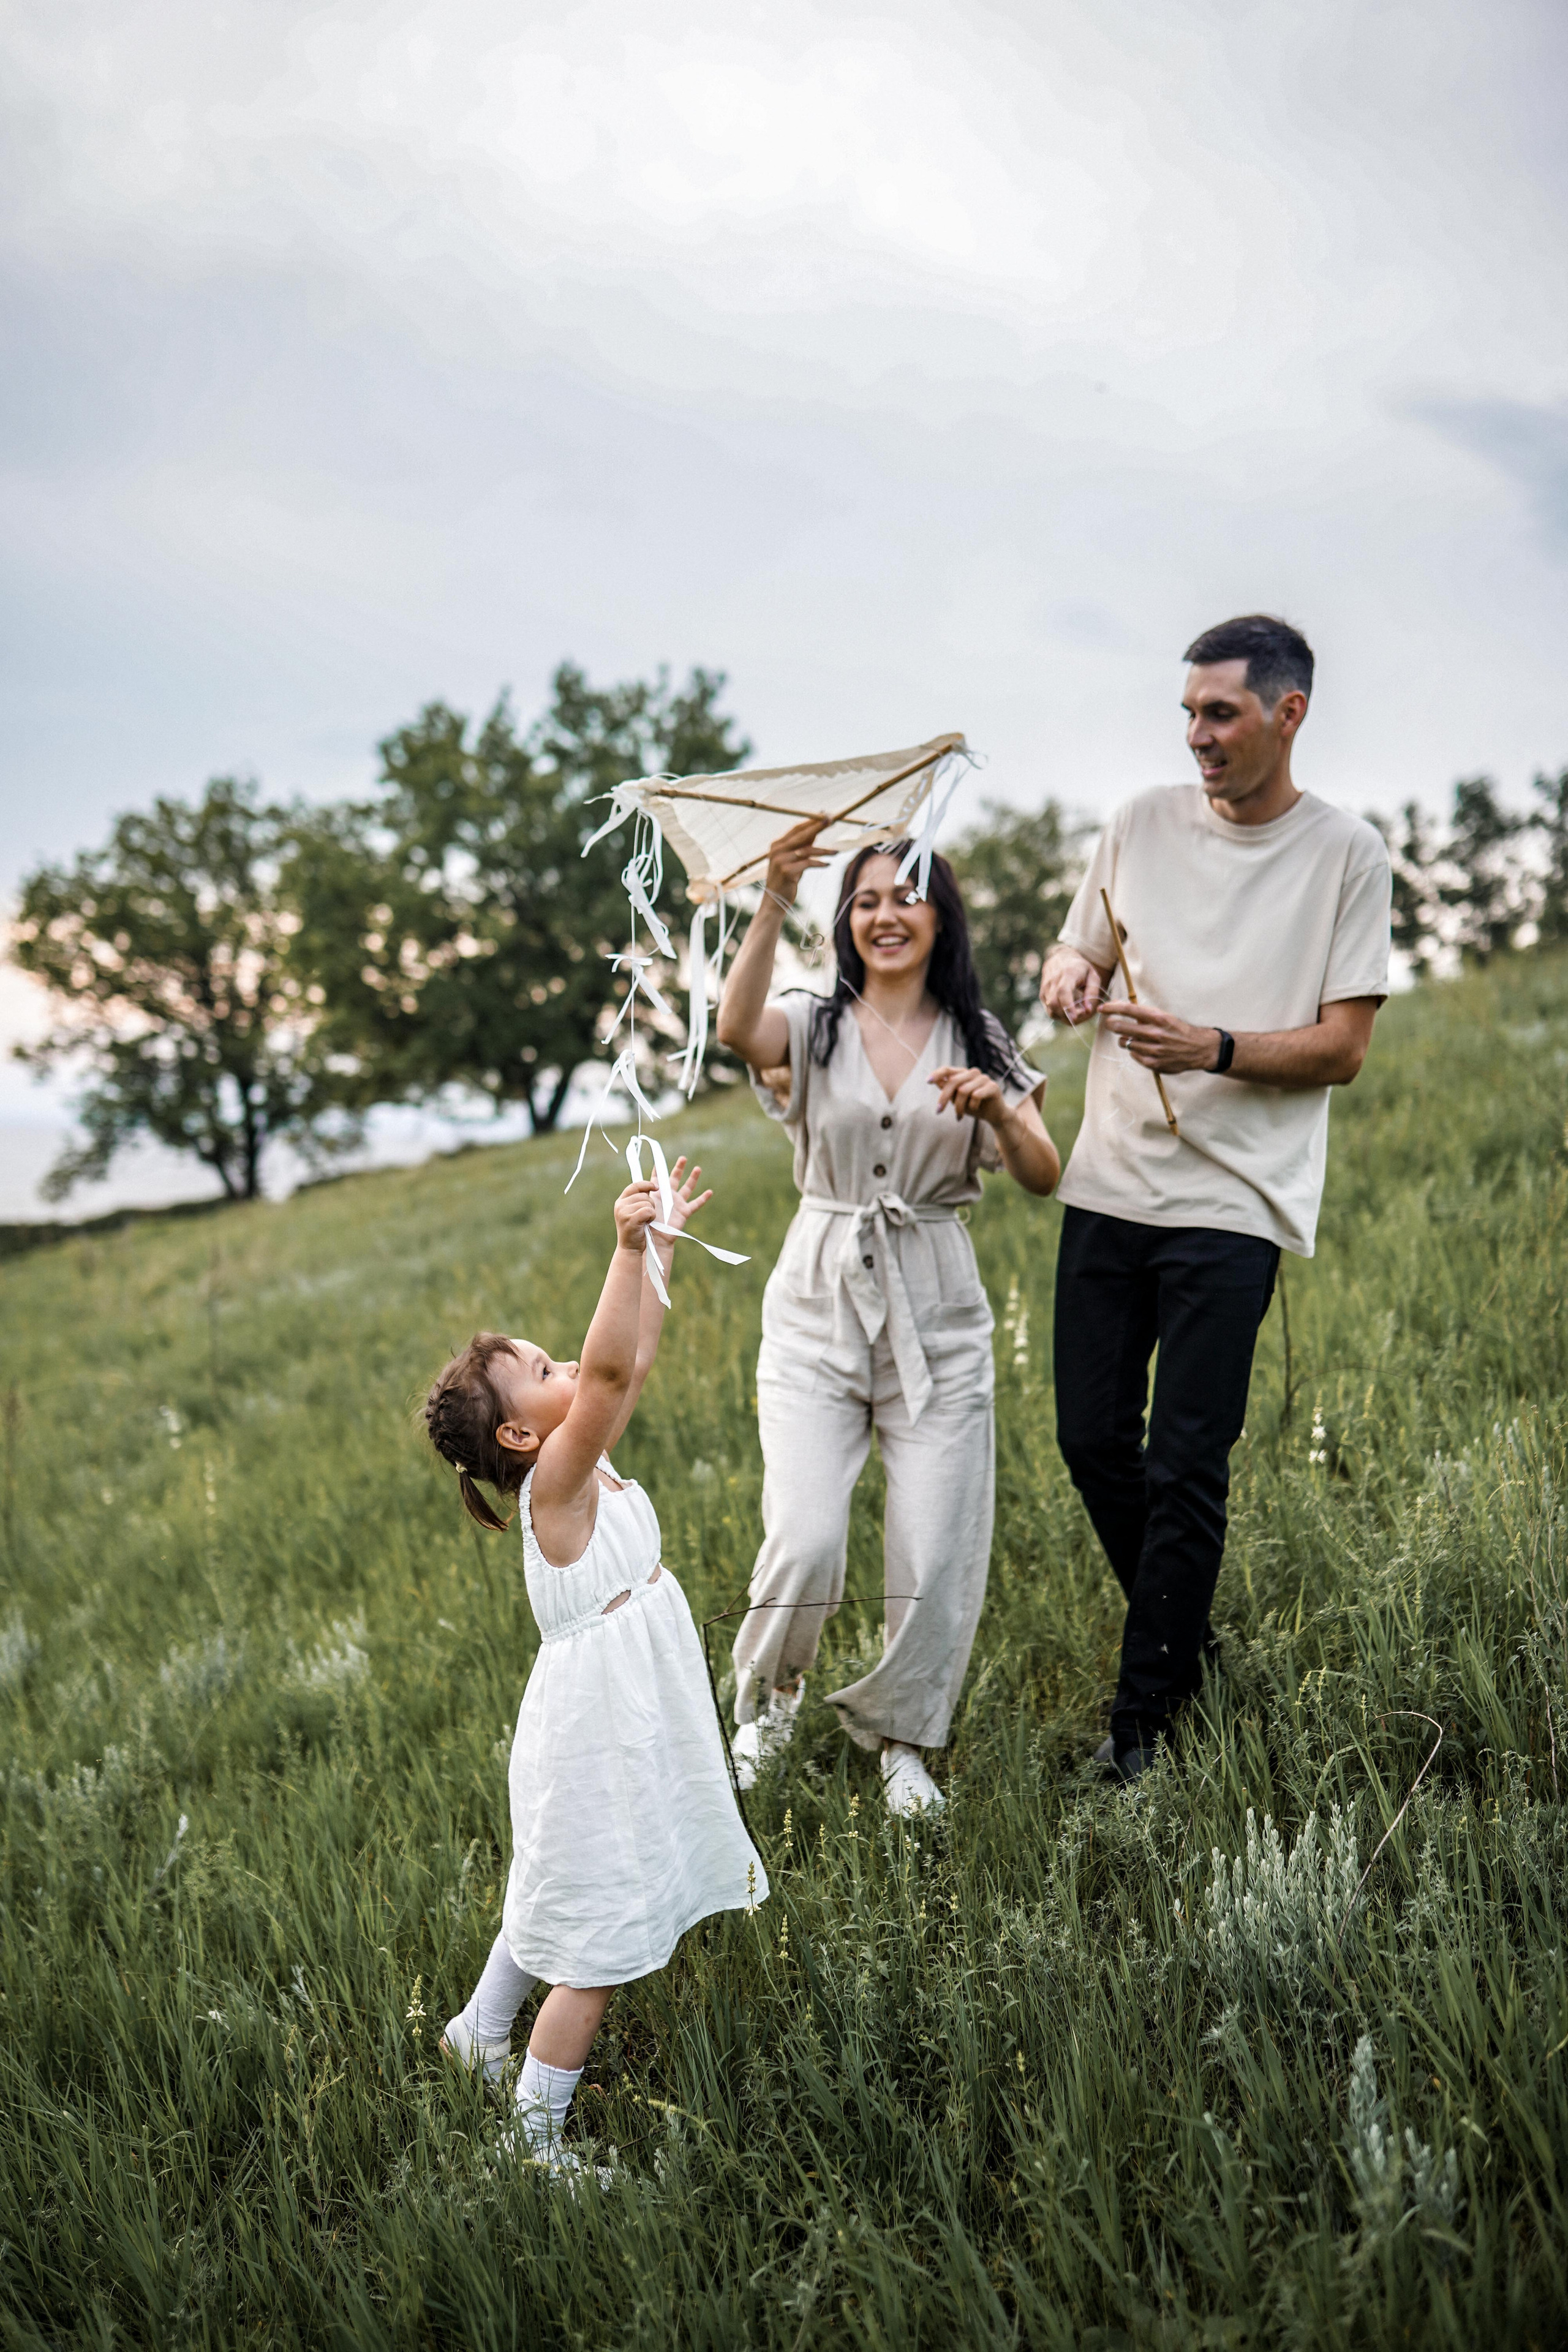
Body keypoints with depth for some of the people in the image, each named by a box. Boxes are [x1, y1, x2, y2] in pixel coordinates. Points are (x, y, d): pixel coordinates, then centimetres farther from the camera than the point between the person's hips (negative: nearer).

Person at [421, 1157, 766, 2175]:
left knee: (556, 1892, 26)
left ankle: (479, 2035, 45)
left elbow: (635, 1360, 9)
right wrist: (630, 1246, -43)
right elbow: (608, 1372, -38)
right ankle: (537, 2138, 12)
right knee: (596, 1940, 1)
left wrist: (664, 1246, 6)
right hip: (596, 1736, -9)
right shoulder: (555, 1483, -22)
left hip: (626, 1721, 9)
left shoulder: (586, 1464, 1)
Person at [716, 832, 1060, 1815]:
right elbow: (737, 1027, -22)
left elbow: (1044, 1178, 0)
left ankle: (900, 1736, 24)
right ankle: (768, 1697, 20)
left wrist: (999, 1111, -19)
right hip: (820, 1303, -1)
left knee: (935, 1556, -2)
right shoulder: (814, 1026, 2)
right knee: (805, 1541, -12)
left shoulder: (978, 1040, 8)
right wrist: (776, 900, -32)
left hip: (936, 1316, 2)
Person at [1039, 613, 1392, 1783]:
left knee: (1187, 1465, -4)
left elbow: (1343, 1048, -4)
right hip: (1110, 1183, 5)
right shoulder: (1148, 819, 9)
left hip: (1234, 1203, -4)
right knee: (1093, 1440, 9)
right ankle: (1188, 1641, 31)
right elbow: (1077, 960, 17)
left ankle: (1144, 1713, 10)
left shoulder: (1348, 854, -2)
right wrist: (1069, 973, -7)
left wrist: (1214, 1049, -20)